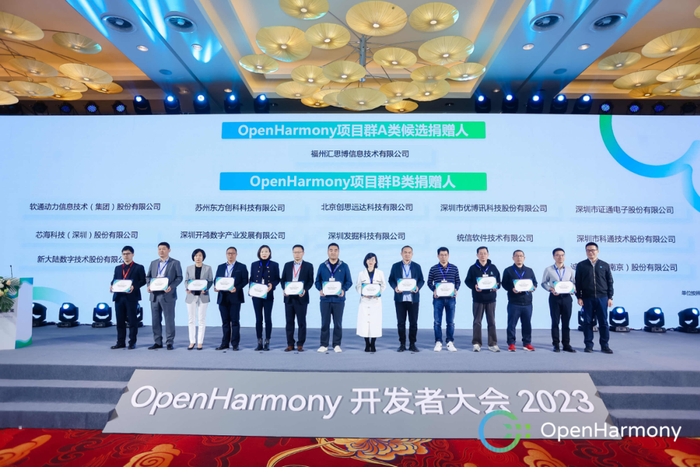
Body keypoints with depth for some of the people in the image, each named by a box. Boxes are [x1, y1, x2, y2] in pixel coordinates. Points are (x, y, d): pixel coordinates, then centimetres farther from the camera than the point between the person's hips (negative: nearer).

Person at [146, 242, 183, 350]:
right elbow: (148, 276, 18)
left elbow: (179, 277, -2)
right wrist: (149, 285, -2)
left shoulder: (175, 263, 3)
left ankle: (169, 342, 7)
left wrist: (171, 286, -17)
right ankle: (157, 342, 17)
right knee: (155, 320, 7)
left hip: (168, 295, -5)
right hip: (155, 295, 5)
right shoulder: (153, 263, 17)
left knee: (169, 319, -1)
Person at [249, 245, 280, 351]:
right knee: (258, 319, 4)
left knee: (268, 318, 0)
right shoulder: (254, 265, 10)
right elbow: (251, 278, 11)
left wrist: (272, 285, -16)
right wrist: (250, 288, -6)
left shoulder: (274, 265, 4)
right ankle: (259, 343, 12)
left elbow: (277, 279, 4)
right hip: (256, 295, 2)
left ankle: (267, 343, 8)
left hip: (268, 295, -2)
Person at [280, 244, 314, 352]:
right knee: (289, 322, 6)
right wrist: (284, 289, -7)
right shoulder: (287, 265, 12)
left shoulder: (308, 266, 3)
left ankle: (300, 345, 11)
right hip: (289, 298, 3)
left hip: (301, 298, -3)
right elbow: (283, 279, 11)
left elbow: (310, 281, 0)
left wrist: (305, 290, -17)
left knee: (301, 322, 2)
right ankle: (290, 344, 15)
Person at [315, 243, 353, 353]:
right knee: (325, 323, 4)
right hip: (325, 299, 1)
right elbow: (317, 281, 9)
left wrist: (343, 290, -13)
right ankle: (324, 345, 14)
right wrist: (320, 289, -10)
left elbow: (349, 281, 5)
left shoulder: (344, 266, 5)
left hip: (338, 299, 0)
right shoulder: (322, 266, 7)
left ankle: (337, 345, 16)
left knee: (338, 323, 5)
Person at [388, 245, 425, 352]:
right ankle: (402, 344, 13)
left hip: (413, 298, 0)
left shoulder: (417, 266, 9)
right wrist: (395, 287, -13)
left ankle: (412, 344, 14)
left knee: (413, 322, 3)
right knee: (401, 322, 3)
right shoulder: (395, 266, 7)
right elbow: (391, 279, 6)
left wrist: (418, 287, -13)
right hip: (400, 298, 0)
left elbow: (421, 280, 7)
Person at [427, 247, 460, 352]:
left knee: (450, 322, 5)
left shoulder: (454, 268, 7)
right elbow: (429, 282, 8)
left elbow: (458, 281, 11)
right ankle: (438, 342, 11)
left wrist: (456, 289, -7)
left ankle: (450, 342, 15)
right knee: (437, 322, 1)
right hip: (438, 298, -1)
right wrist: (434, 290, -9)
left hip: (450, 298, 1)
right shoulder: (433, 269, 4)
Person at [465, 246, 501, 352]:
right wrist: (474, 286, -16)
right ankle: (476, 344, 12)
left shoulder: (493, 267, 8)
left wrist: (497, 286, -9)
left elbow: (498, 280, 12)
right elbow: (467, 281, 2)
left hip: (491, 299, 2)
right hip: (478, 299, -2)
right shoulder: (473, 268, 1)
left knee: (492, 322, 6)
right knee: (477, 322, 4)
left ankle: (493, 344, 14)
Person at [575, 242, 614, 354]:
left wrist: (610, 297, 4)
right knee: (587, 322, 3)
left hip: (602, 298, 1)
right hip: (587, 298, 0)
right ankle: (588, 345, 10)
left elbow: (610, 282, 10)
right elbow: (577, 283, 5)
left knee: (603, 322, 3)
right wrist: (579, 297, -2)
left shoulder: (604, 265, 8)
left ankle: (604, 345, 12)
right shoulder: (581, 265, 6)